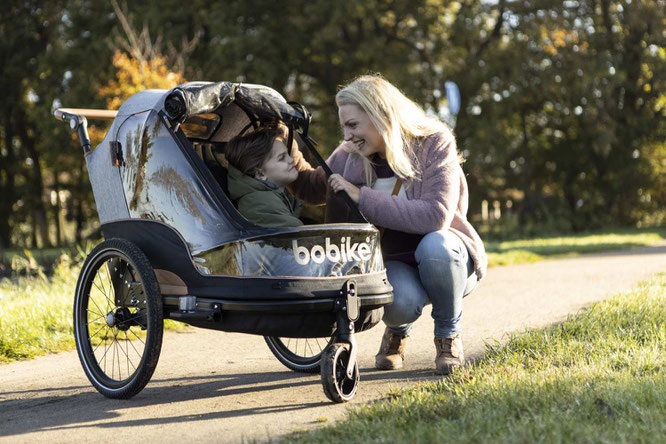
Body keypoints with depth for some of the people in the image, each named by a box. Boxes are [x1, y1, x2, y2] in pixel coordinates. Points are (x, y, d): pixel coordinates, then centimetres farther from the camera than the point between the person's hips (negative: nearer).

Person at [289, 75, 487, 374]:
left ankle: (448, 336, -10)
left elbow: (436, 215, -29)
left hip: (445, 257, -2)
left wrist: (362, 197, -29)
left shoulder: (434, 144, -16)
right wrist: (297, 166, -9)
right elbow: (318, 190, 15)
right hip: (392, 263, 2)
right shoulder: (351, 155, -1)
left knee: (435, 245, -38)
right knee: (400, 303, -34)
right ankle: (397, 332, 7)